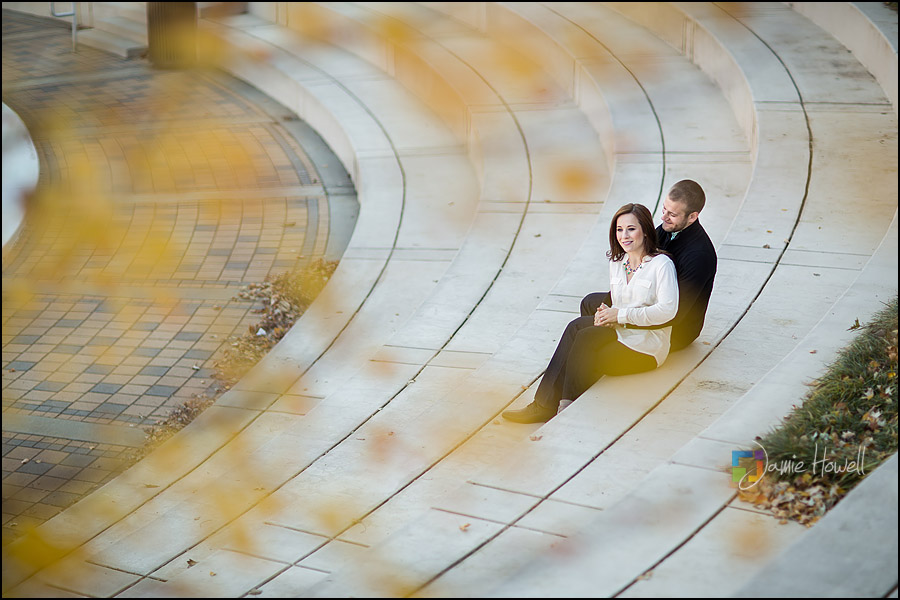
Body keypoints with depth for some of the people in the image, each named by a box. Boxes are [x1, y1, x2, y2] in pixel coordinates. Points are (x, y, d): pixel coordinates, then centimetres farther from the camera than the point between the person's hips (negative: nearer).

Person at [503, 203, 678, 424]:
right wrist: (606, 314, -5)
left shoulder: (661, 264, -8)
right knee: (577, 327, -24)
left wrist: (621, 315, -17)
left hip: (647, 346, -6)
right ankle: (545, 404, -29)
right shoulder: (616, 263, 14)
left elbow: (667, 310, -18)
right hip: (620, 332, 6)